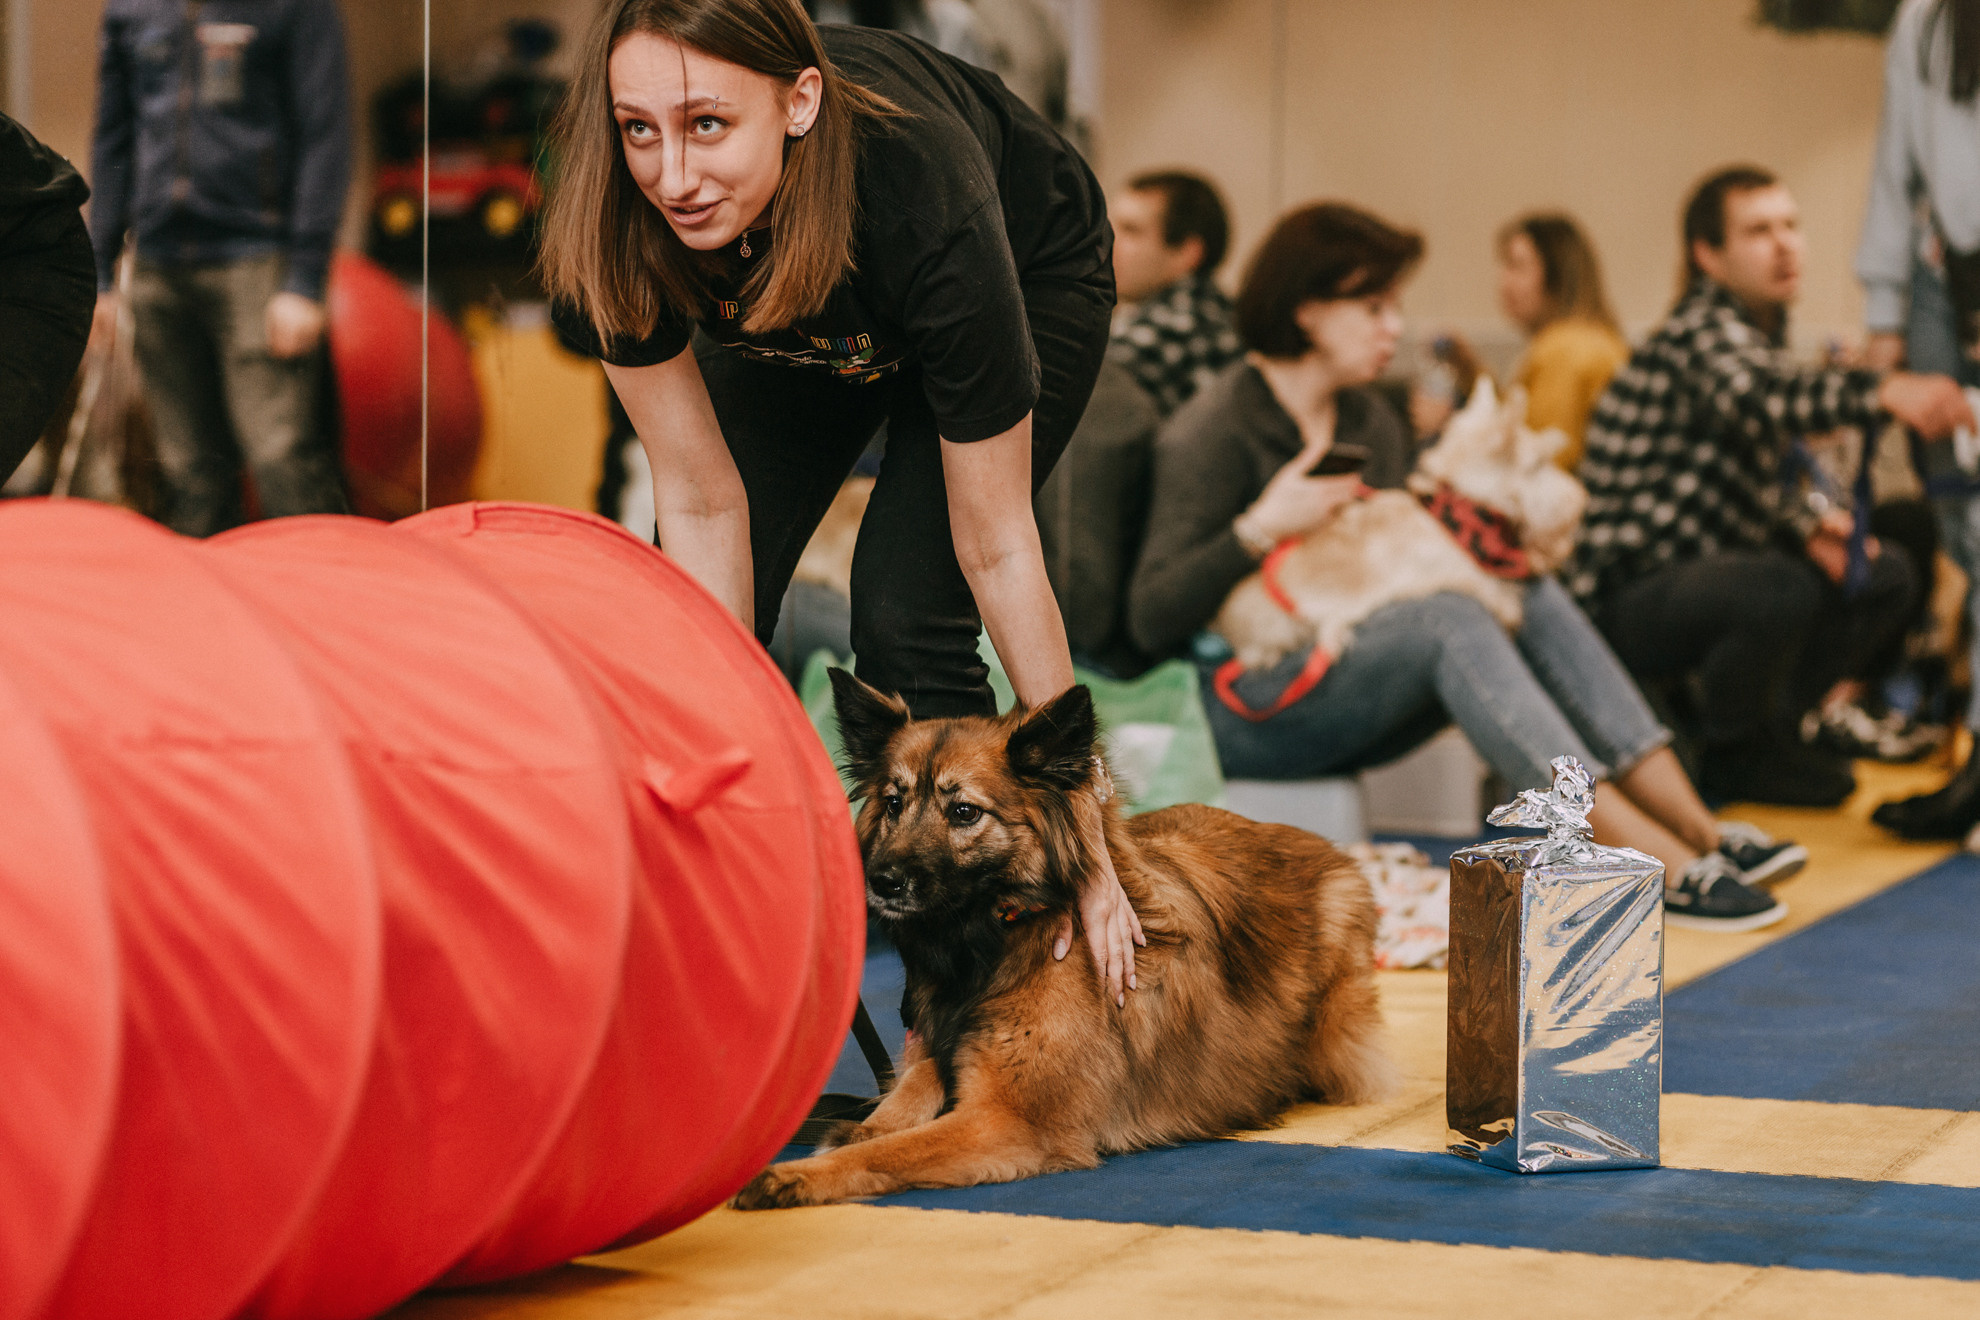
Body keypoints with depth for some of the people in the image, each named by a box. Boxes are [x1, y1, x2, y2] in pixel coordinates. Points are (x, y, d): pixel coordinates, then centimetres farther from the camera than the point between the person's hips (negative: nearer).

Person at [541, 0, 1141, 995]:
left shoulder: (927, 206, -44)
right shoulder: (619, 222, -35)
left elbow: (996, 548, -34)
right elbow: (701, 501, -24)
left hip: (1030, 278, -4)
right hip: (797, 327, 4)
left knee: (904, 613, -20)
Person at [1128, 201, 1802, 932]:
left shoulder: (1372, 421, 14)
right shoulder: (1212, 433, -10)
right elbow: (1152, 621, -16)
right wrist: (1261, 527, -26)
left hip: (1349, 692, 8)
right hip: (1242, 705, -8)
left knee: (1533, 595, -14)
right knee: (1448, 618, -31)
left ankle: (1700, 832, -25)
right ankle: (1663, 868, -39)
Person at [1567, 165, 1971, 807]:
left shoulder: (1763, 333, 16)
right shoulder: (1700, 330, -17)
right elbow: (1753, 395, -42)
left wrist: (1807, 526, 0)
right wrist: (1882, 393, -58)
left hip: (1709, 570, 10)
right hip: (1630, 598, -10)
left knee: (1886, 575, 9)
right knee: (1781, 589, -35)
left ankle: (1767, 728, 13)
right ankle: (1731, 755, -8)